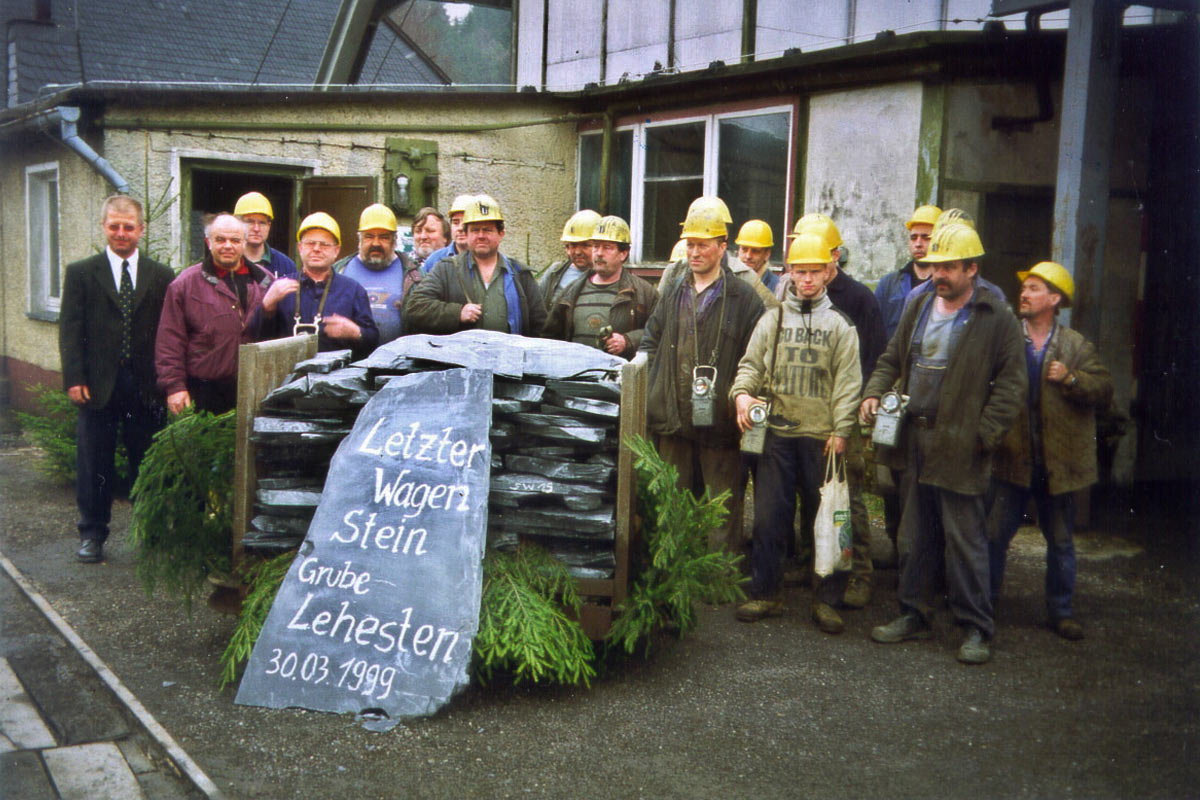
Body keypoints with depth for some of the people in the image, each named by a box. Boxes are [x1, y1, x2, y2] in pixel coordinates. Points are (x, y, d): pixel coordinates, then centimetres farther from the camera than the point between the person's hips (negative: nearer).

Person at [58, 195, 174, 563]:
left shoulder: (161, 276, 6)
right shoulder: (80, 273, 4)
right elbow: (70, 330, 0)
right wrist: (74, 379, -9)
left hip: (146, 387, 1)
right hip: (98, 385, 0)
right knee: (94, 466, 7)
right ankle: (92, 534, 20)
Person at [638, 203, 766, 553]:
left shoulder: (744, 298, -1)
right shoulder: (673, 292, 13)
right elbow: (651, 340, 20)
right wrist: (643, 378, 4)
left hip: (720, 419, -4)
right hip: (674, 419, 5)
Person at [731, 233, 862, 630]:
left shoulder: (840, 324, 7)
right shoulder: (772, 319, 12)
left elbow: (847, 382, 3)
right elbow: (752, 363, 11)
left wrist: (841, 430, -6)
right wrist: (742, 392, -10)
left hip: (822, 435, -1)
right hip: (776, 431, 1)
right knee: (768, 516, 3)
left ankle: (826, 600, 13)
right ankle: (765, 593, 16)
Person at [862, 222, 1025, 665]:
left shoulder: (996, 318, -6)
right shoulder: (919, 307, 12)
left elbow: (1011, 383, -7)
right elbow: (892, 358, 19)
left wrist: (984, 434, -15)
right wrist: (874, 393, 1)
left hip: (960, 445, -6)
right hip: (915, 438, 6)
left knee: (965, 539, 0)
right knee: (915, 535, 14)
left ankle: (977, 628, 11)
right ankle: (914, 614, 26)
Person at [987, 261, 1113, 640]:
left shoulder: (1076, 346, 3)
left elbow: (1105, 391, -2)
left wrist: (1070, 378, -17)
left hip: (1058, 462, 1)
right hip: (1013, 458, -1)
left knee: (1061, 542, 12)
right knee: (994, 535, 4)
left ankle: (1061, 611, 26)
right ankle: (984, 602, 21)